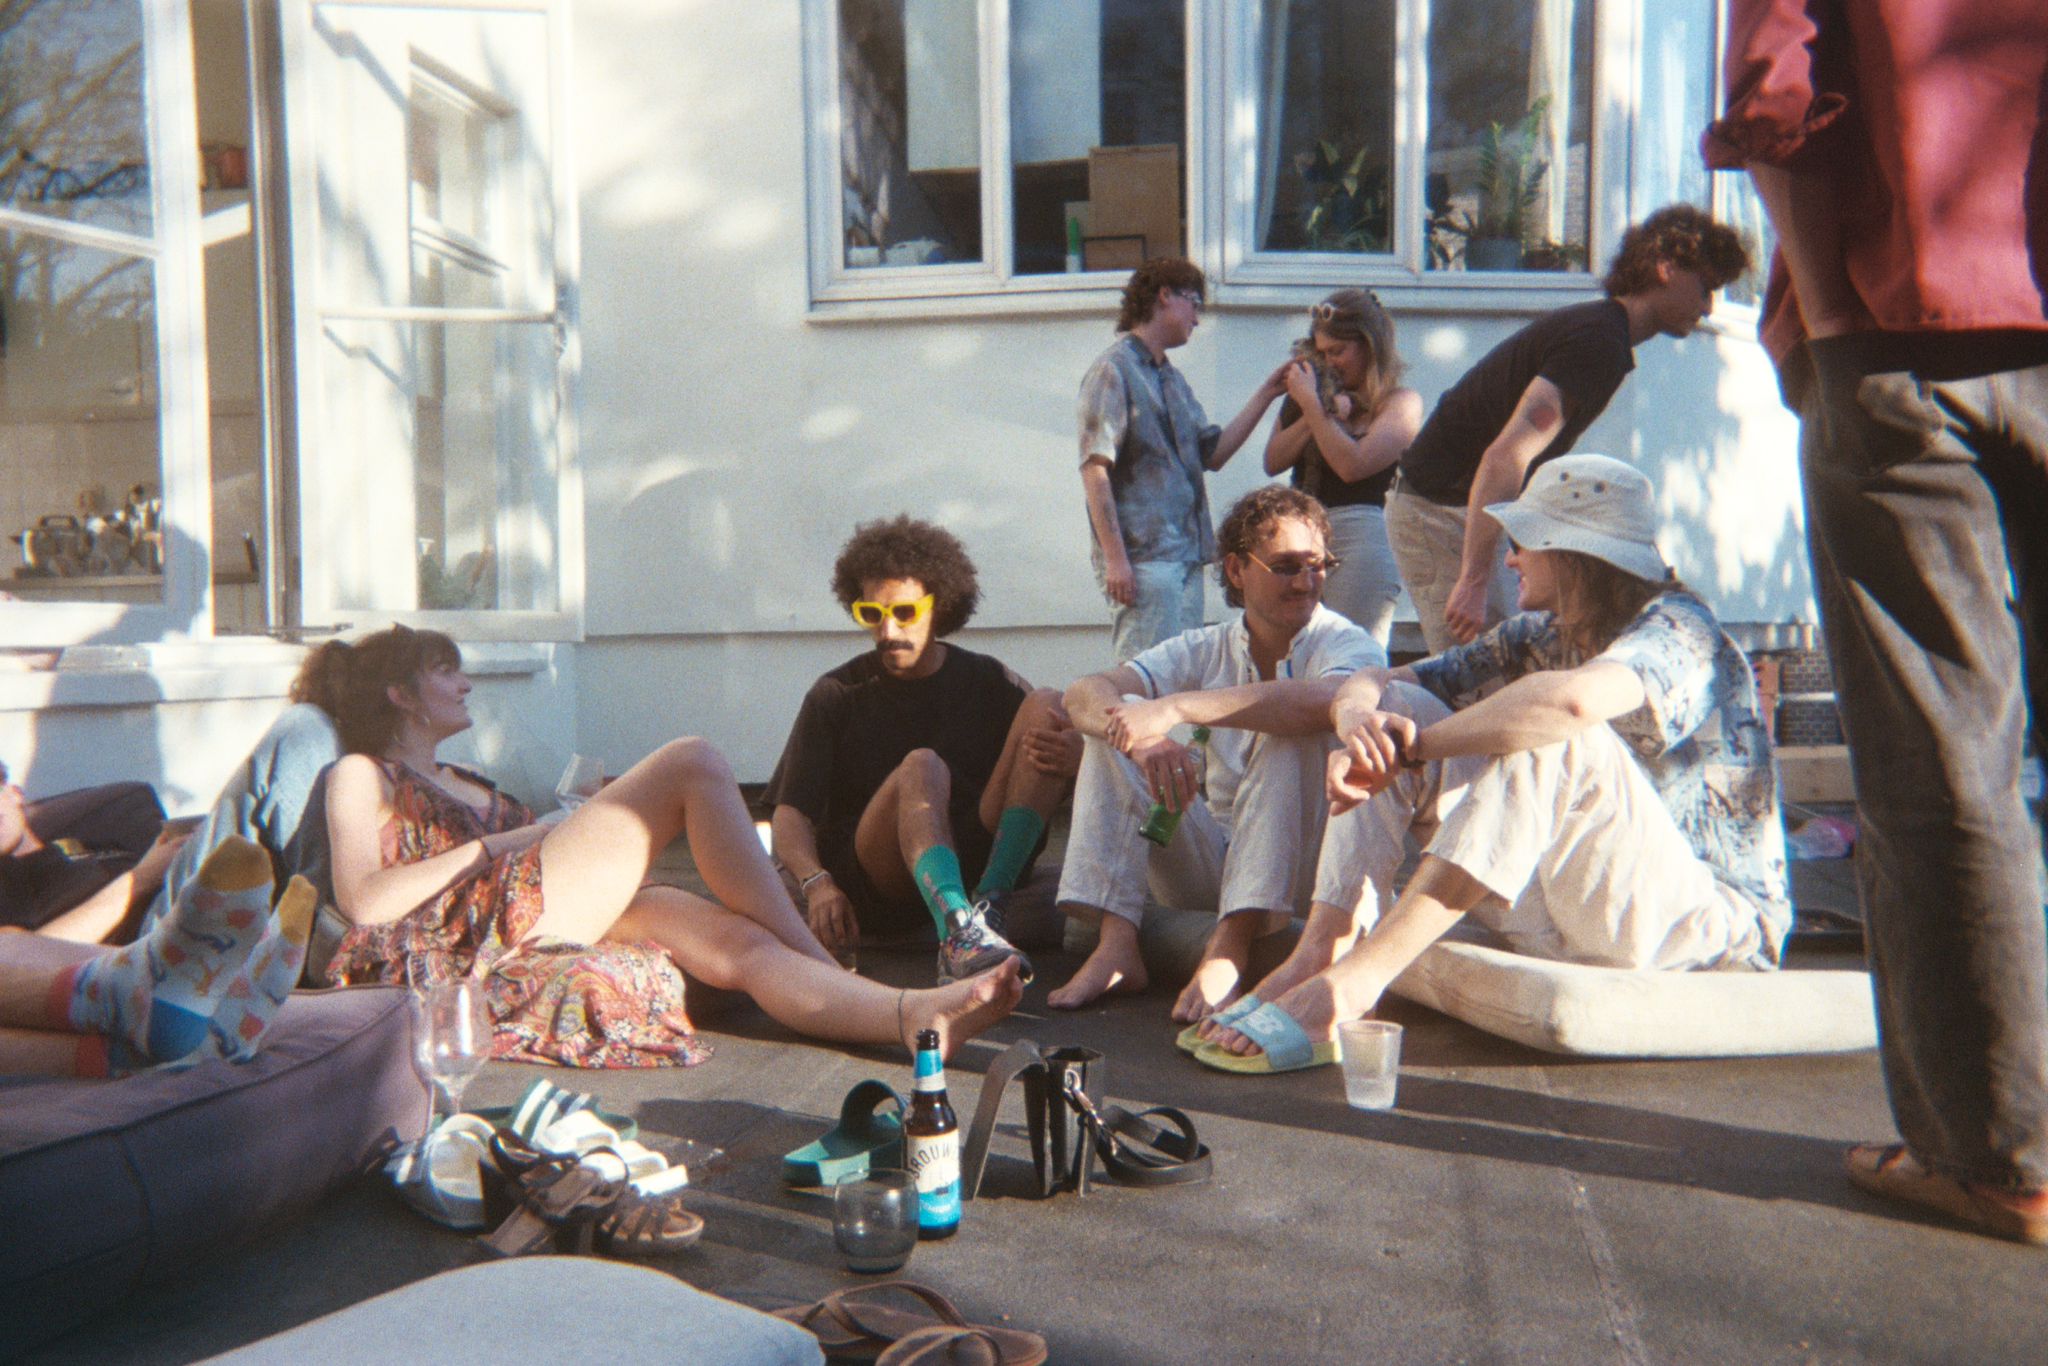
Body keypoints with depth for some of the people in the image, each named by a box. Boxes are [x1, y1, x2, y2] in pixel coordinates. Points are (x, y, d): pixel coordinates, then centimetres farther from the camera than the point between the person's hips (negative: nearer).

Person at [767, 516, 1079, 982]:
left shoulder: (987, 682, 14)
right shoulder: (837, 695, 7)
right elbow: (790, 813, -2)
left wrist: (1071, 757, -20)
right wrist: (816, 883, -24)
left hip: (973, 863, 3)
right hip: (870, 883, -2)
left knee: (1045, 705, -12)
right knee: (921, 767, -31)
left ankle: (986, 907, -27)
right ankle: (958, 933, -55)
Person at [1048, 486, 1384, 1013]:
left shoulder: (1350, 646, -7)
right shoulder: (1204, 649, 4)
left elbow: (1324, 701, -34)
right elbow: (1084, 694, -10)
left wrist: (1177, 707, -35)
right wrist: (1145, 737, -33)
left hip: (1294, 869, -4)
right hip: (1205, 865, 4)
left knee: (1294, 728, -27)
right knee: (1116, 720, -10)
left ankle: (1229, 948, -35)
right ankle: (1116, 942, -22)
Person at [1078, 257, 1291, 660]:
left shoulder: (1172, 378, 20)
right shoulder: (1113, 370, -6)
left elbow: (1213, 453, 19)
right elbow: (1094, 470, -13)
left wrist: (1265, 395, 15)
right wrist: (1115, 558, -19)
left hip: (1187, 558, 9)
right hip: (1143, 559, -9)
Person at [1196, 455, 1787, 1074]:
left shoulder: (1677, 629, -14)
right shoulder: (1538, 637, 7)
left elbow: (1572, 701, -38)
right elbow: (1368, 684, 2)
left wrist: (1407, 752, -29)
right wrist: (1360, 719, -22)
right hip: (1569, 920, 7)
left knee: (1550, 734, -33)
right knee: (1399, 709, -6)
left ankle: (1360, 977, -37)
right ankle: (1317, 956, -22)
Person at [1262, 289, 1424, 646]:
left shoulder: (1402, 402, 1)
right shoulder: (1324, 392, 16)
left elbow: (1352, 465, -14)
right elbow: (1273, 462, 7)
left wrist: (1312, 405, -8)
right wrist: (1322, 412, -3)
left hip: (1362, 536, -5)